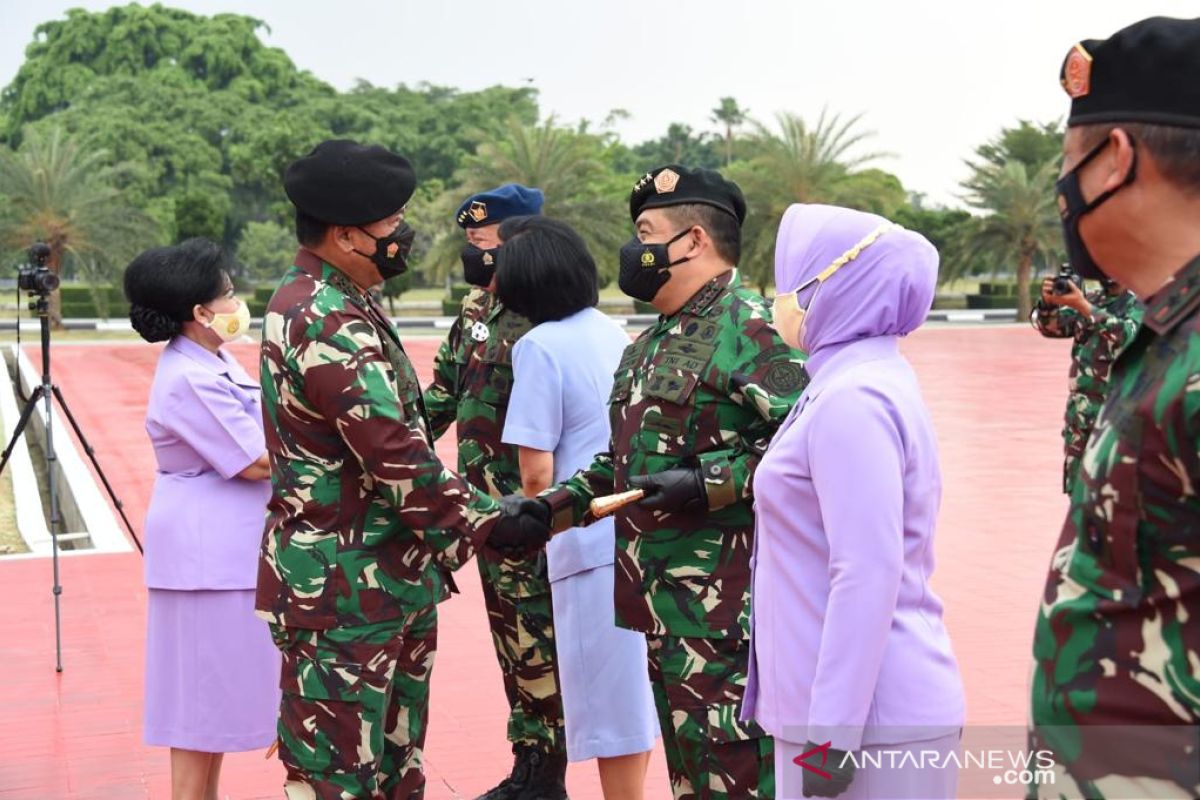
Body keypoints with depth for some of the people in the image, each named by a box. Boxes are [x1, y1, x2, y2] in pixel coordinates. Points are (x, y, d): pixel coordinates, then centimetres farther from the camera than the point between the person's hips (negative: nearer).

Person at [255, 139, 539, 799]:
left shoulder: (309, 300, 12)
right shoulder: (331, 327, -22)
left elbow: (398, 435, 18)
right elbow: (397, 460, -25)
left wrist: (466, 504, 13)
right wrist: (481, 524, -13)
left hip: (384, 580, 10)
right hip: (343, 594, -10)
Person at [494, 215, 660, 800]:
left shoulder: (540, 346, -11)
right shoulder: (613, 331, 9)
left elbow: (536, 472, -12)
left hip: (593, 543, -7)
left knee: (611, 703, 5)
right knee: (636, 689, 19)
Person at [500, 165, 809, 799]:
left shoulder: (753, 330, -12)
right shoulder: (647, 347, 18)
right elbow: (622, 463, 25)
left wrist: (707, 482, -23)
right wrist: (549, 507, 13)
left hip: (727, 617, -9)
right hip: (663, 605, 9)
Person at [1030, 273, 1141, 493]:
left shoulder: (1141, 303, -5)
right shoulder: (1090, 299, 12)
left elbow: (1126, 337, -22)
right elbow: (1052, 327, 6)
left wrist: (1083, 306, -28)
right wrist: (1048, 302, -15)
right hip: (1081, 412, 6)